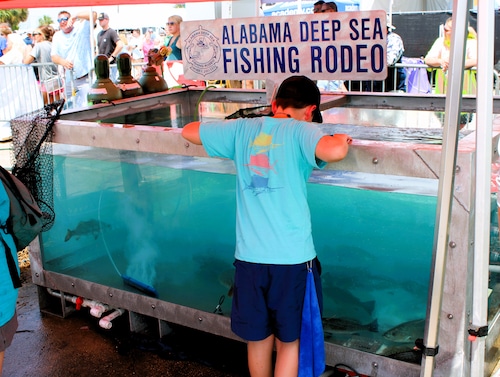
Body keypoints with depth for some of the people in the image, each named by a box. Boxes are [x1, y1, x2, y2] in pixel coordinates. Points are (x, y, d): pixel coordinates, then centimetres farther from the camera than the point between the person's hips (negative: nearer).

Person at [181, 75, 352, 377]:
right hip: (293, 258, -3)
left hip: (249, 256, 4)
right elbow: (334, 152, -26)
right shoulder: (301, 130, -6)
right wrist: (341, 140, -4)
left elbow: (189, 131, 18)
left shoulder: (243, 129, 6)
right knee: (289, 341, 14)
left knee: (258, 339, 20)